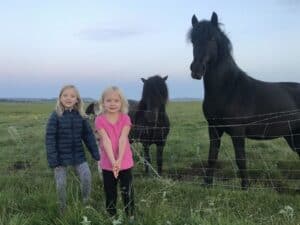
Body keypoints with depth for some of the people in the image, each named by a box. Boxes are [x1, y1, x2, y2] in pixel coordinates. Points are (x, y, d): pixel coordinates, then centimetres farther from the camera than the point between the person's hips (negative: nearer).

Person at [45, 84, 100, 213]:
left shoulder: (80, 116, -1)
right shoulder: (56, 116, -11)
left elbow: (88, 135, 6)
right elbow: (50, 138, -12)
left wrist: (95, 153, 5)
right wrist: (52, 159, -17)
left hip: (78, 155, 3)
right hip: (61, 156, -2)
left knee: (87, 178, -3)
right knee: (60, 184, 6)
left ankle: (86, 203, 19)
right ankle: (63, 208, 27)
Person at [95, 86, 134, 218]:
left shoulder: (125, 118, -6)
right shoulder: (100, 120, -8)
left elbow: (122, 139, -16)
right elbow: (106, 141, -18)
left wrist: (119, 160, -26)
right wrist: (113, 161, -28)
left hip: (125, 163, 0)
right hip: (107, 164, 0)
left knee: (127, 193, 7)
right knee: (110, 194, 13)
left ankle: (131, 217, 22)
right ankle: (111, 217, 29)